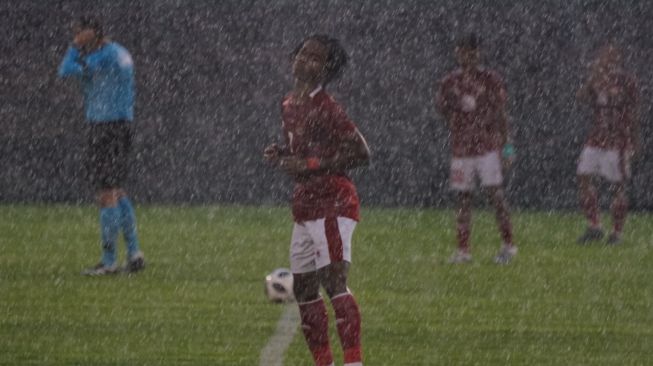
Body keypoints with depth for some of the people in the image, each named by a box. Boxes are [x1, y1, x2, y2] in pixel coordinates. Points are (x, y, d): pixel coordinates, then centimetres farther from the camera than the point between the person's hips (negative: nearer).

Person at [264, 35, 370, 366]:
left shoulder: (324, 108, -13)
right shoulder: (289, 105, 13)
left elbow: (360, 153, -17)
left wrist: (310, 164, -19)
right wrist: (280, 155, 5)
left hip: (332, 203, -10)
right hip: (305, 204, 10)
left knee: (334, 280, -21)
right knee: (303, 288, 14)